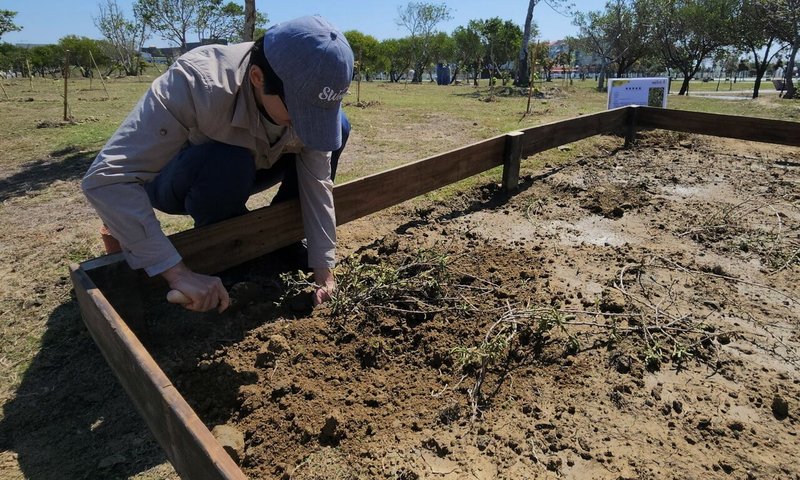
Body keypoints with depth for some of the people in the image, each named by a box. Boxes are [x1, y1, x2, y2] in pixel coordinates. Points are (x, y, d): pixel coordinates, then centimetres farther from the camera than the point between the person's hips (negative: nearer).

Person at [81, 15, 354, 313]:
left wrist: (323, 268, -22)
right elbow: (106, 178, -39)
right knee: (224, 162, -39)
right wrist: (177, 272, -44)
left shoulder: (306, 93, -23)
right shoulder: (197, 83, -37)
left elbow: (317, 181, -19)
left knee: (339, 127, -14)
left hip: (240, 180, 4)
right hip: (177, 183, -4)